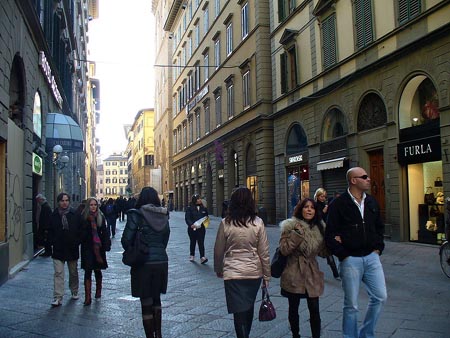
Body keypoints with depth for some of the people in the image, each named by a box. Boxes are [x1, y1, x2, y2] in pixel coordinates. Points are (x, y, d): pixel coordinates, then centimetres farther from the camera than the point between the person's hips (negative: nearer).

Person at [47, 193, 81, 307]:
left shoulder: (75, 215, -3)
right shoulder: (54, 215, 0)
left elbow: (80, 230, 1)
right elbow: (50, 231, 6)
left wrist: (77, 242, -6)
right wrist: (52, 243, -4)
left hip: (72, 249, 0)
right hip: (58, 249, 0)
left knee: (73, 272, 15)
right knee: (58, 273, -5)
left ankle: (74, 292, 33)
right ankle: (58, 297, -4)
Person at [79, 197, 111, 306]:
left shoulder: (101, 217, 1)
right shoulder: (83, 217, -2)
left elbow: (105, 232, 0)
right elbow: (81, 233, -3)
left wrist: (105, 245, -7)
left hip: (98, 247, 1)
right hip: (87, 248, -1)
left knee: (97, 270, 14)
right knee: (87, 271, -4)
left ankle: (98, 290, 36)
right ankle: (87, 297, -4)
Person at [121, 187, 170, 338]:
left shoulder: (136, 215, -10)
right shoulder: (164, 216, 4)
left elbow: (126, 240, -12)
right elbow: (165, 239, 9)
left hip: (144, 263, -5)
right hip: (162, 261, 5)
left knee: (146, 303, 7)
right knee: (156, 298, 23)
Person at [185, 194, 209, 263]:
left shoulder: (203, 208, 6)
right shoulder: (190, 208, -5)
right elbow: (187, 218, -12)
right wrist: (191, 224, -28)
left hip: (201, 228, 1)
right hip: (192, 229, -1)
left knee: (201, 243, -5)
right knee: (192, 242, 14)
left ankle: (202, 257, -9)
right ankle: (192, 255, 30)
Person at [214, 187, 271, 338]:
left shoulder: (226, 223, -7)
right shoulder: (258, 222, -6)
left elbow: (218, 250, 1)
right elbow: (264, 252, -3)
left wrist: (218, 269, 17)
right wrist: (266, 275, 6)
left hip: (232, 273, -2)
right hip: (254, 272, 2)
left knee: (239, 311, 4)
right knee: (249, 308, 21)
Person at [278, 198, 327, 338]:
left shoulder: (319, 227, 7)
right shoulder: (291, 225, -8)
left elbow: (323, 252, 11)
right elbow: (284, 250, -15)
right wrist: (297, 234, -21)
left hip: (312, 274, 3)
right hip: (294, 275, -3)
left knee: (314, 309, 0)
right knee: (293, 309, 10)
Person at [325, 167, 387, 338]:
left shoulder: (372, 202, 8)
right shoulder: (339, 204, -10)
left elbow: (379, 227, 20)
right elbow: (330, 234, -9)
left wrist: (378, 247, 9)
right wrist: (343, 255, -10)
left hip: (371, 257, 6)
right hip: (351, 259, -5)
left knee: (380, 297, 6)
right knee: (351, 304, 4)